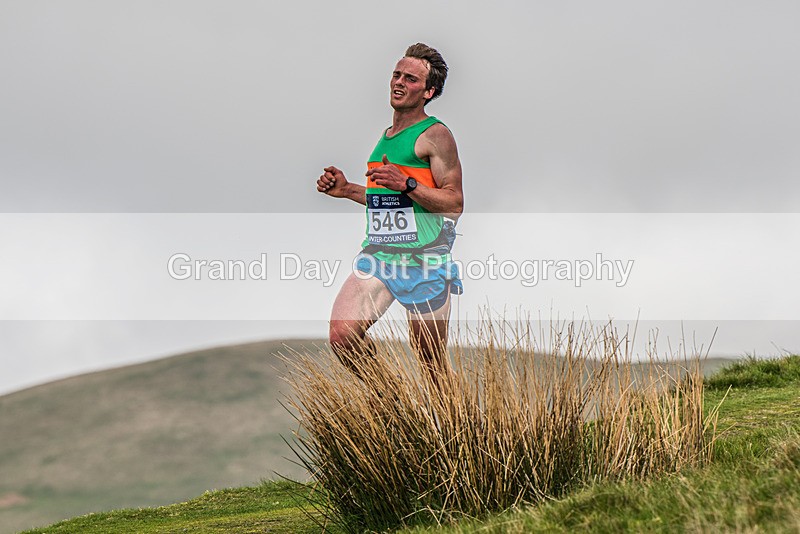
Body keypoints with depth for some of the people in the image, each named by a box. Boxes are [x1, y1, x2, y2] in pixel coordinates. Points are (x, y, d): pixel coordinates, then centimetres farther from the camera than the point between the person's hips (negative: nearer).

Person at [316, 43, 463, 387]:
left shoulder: (435, 135, -5)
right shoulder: (386, 137, 19)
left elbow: (454, 204, -10)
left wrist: (406, 184, -21)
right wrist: (347, 190, 17)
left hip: (424, 261, -6)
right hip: (378, 255, 6)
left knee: (432, 363, 1)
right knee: (342, 336, -10)